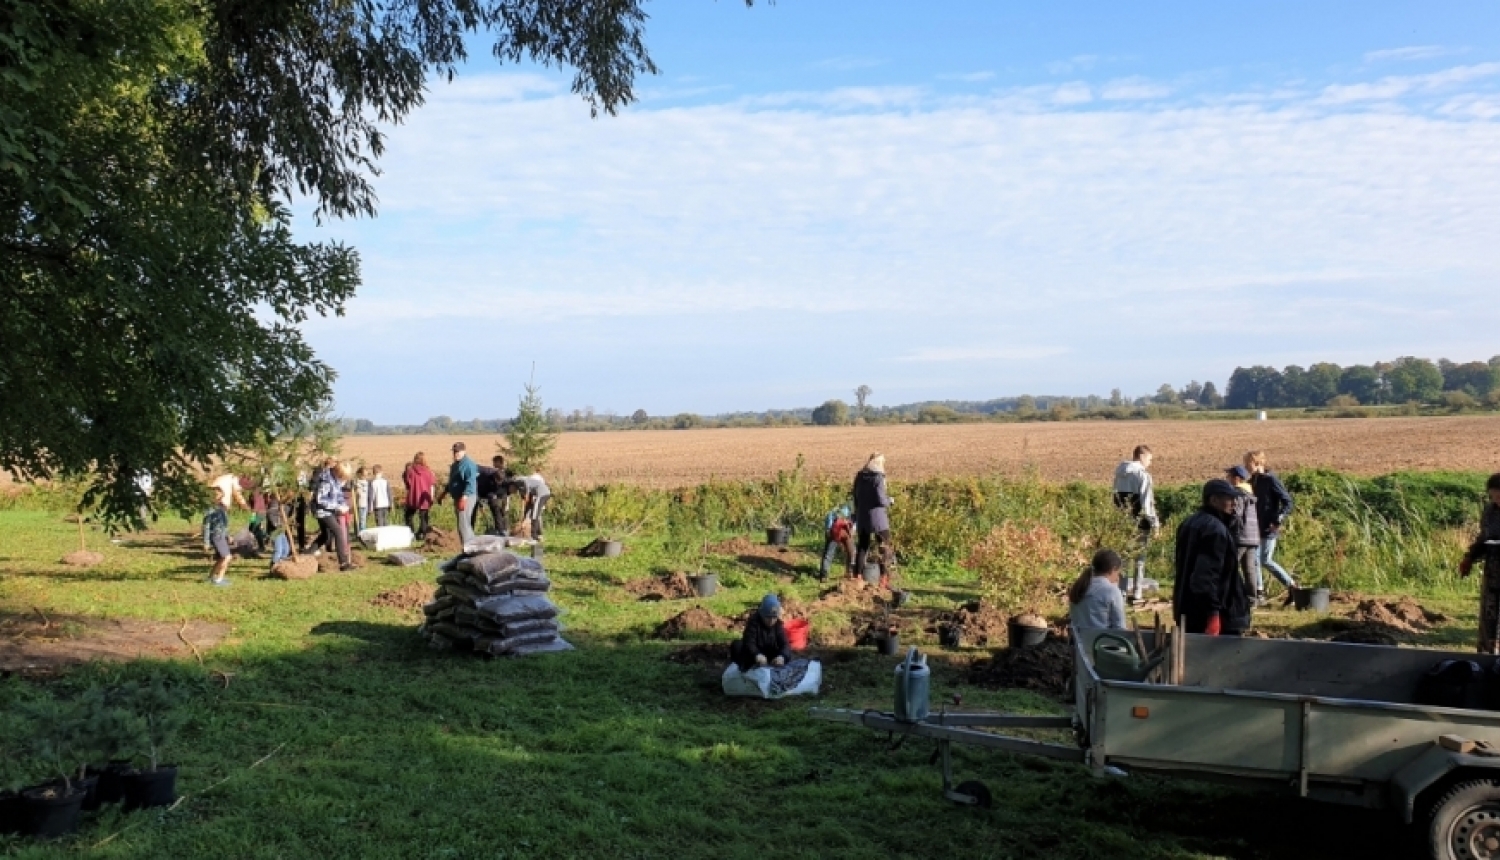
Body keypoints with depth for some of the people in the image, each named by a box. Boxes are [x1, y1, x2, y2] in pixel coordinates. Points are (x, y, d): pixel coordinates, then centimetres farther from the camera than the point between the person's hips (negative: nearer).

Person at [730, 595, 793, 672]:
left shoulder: (778, 624, -8)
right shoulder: (753, 621, -18)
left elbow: (784, 644, -17)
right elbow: (749, 643, -30)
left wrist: (782, 656, -41)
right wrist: (757, 655, -51)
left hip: (770, 655, 3)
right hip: (753, 654, -3)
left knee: (787, 655, -23)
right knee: (736, 646, -30)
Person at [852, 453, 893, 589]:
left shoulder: (859, 477, 6)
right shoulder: (878, 478, -14)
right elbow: (881, 499, -18)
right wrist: (889, 500, 4)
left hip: (862, 517, 6)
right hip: (877, 517, -6)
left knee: (862, 547, 14)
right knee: (884, 548, 3)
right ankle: (884, 579, 0)